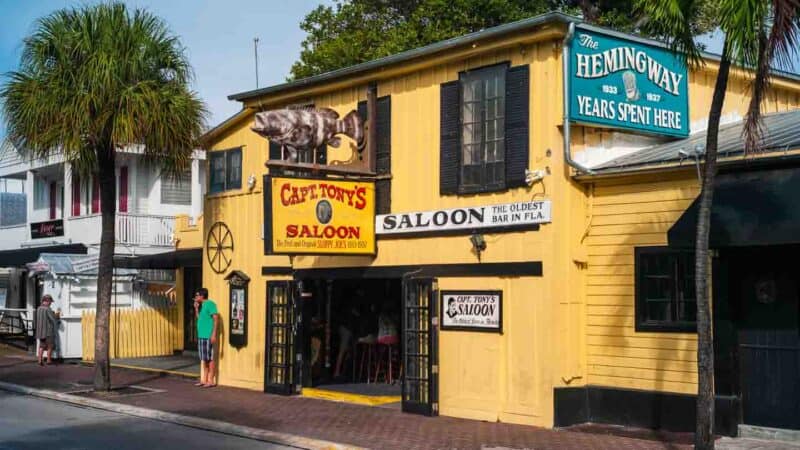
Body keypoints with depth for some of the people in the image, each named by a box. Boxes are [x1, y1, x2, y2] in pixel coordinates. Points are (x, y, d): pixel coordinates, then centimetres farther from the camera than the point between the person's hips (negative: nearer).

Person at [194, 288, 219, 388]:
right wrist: (196, 308, 10)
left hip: (208, 336, -9)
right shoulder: (202, 305, 17)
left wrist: (214, 334, -21)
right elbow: (198, 318, 23)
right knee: (203, 359, 10)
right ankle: (203, 380, 14)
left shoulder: (210, 304, -10)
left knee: (210, 359, -5)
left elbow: (216, 319, -15)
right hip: (201, 335, 9)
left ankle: (211, 381, -2)